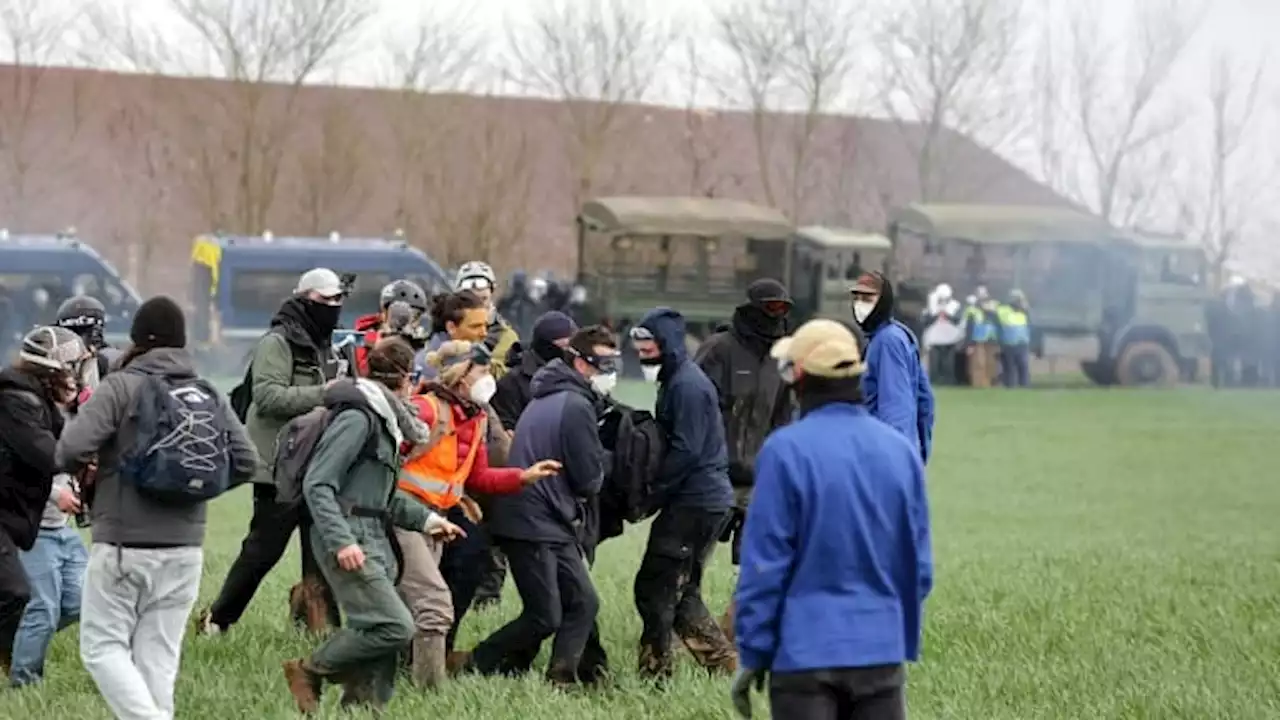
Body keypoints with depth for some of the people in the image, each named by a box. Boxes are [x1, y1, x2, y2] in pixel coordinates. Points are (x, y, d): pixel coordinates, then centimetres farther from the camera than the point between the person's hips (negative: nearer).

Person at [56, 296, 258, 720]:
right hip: (186, 546, 5)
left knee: (103, 646, 4)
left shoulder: (121, 386, -8)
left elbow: (70, 450, -16)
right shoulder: (210, 395, 8)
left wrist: (84, 471, 6)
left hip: (124, 545, -5)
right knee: (158, 657, 10)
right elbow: (245, 463, 5)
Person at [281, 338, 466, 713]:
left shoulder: (383, 419, 18)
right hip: (350, 541, -10)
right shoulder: (358, 417, -11)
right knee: (395, 627, -16)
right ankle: (309, 671, -3)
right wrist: (341, 541, -25)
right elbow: (317, 485, -17)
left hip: (374, 540, 10)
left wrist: (427, 519, 19)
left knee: (379, 630, 4)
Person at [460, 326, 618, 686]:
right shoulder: (576, 406, -15)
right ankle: (477, 668, 3)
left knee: (583, 603, 8)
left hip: (553, 525, 10)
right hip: (535, 525, -10)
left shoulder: (547, 398, 17)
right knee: (545, 617, -7)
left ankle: (561, 680, 6)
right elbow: (590, 479, -13)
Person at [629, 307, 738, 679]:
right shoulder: (676, 380, 17)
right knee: (681, 594, 14)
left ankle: (654, 674, -3)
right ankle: (724, 665, 16)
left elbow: (685, 452, -20)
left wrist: (649, 496, -15)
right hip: (707, 499, 11)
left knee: (654, 589, -7)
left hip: (695, 504, -11)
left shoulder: (687, 385, -15)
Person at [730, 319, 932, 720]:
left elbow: (764, 564, -9)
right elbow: (919, 564, 10)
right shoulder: (901, 450, 6)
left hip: (806, 653, -4)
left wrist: (752, 656, -3)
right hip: (882, 653, 4)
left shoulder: (786, 450, -10)